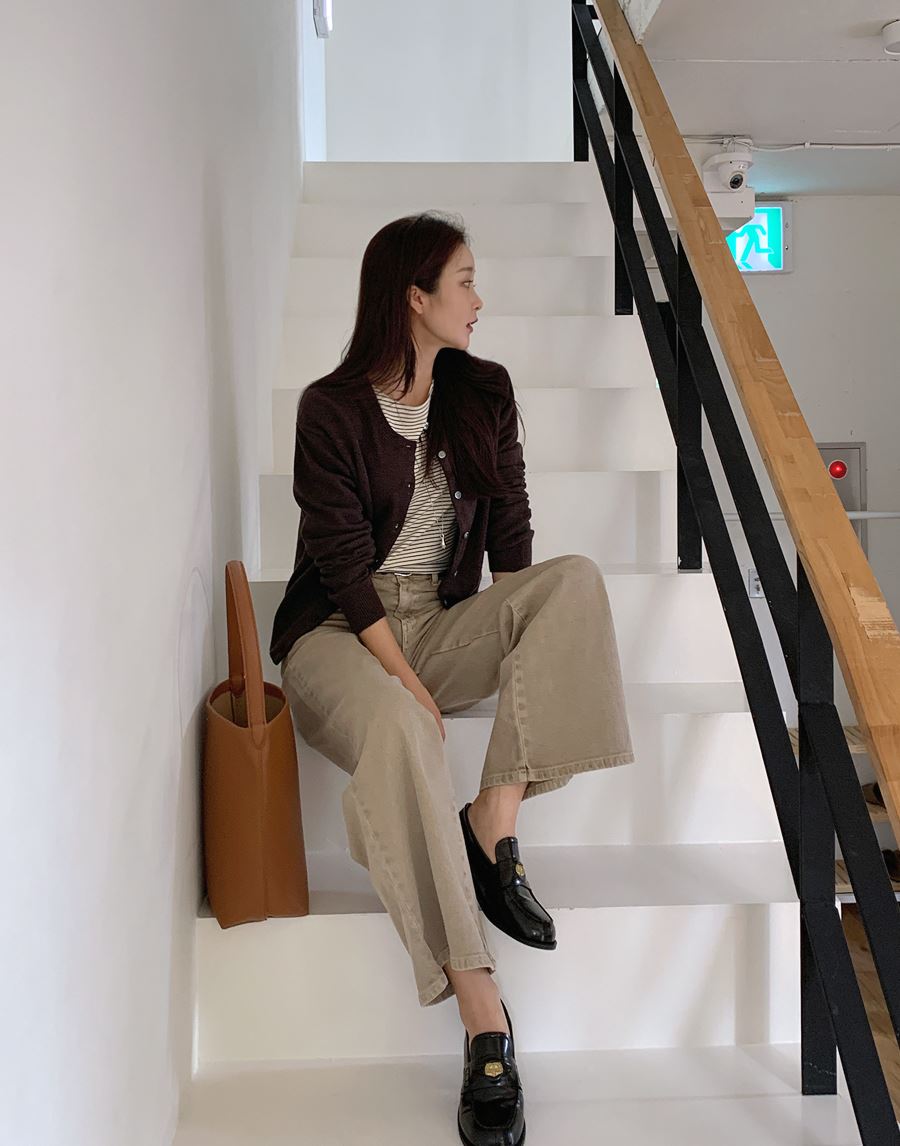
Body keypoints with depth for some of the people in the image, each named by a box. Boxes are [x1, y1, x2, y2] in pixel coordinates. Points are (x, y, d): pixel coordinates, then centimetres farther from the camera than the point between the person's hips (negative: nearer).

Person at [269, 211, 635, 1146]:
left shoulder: (485, 392, 9)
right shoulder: (331, 408, -6)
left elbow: (509, 529, 6)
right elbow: (344, 562, -13)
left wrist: (516, 647, -10)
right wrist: (407, 680, -22)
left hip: (444, 622, 5)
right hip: (341, 632, -4)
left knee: (575, 579, -24)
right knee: (396, 728, -39)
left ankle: (493, 821, -27)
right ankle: (480, 1013, -37)